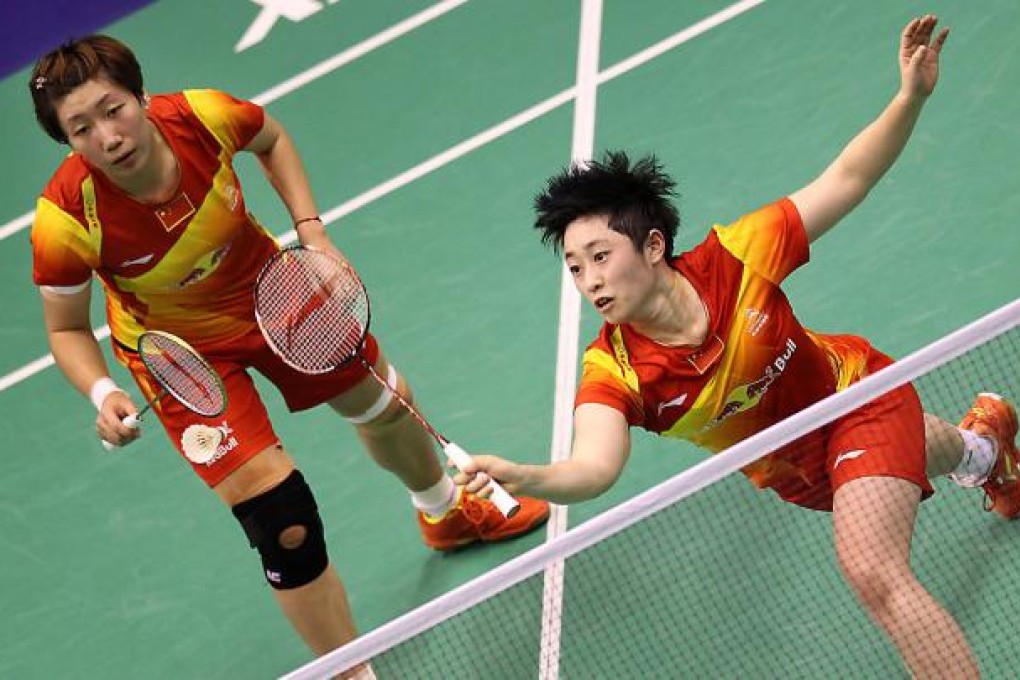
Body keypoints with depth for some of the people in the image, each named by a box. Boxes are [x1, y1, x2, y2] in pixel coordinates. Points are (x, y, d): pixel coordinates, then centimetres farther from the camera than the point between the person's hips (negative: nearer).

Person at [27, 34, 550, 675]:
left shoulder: (203, 116, -30)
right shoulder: (67, 218, -35)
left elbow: (273, 139, -3)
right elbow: (67, 329, -16)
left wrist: (313, 231, -11)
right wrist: (104, 394, -33)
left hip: (269, 291, 4)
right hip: (181, 349, -4)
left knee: (383, 402, 27)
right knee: (285, 524, -13)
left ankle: (448, 511, 63)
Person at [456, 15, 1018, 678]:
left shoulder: (736, 258, -32)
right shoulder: (612, 373, -31)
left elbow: (845, 180, -22)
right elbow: (595, 467, -48)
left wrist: (912, 95, -35)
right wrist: (521, 476, -70)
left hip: (859, 394, -4)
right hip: (790, 470, 4)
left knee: (876, 575, -24)